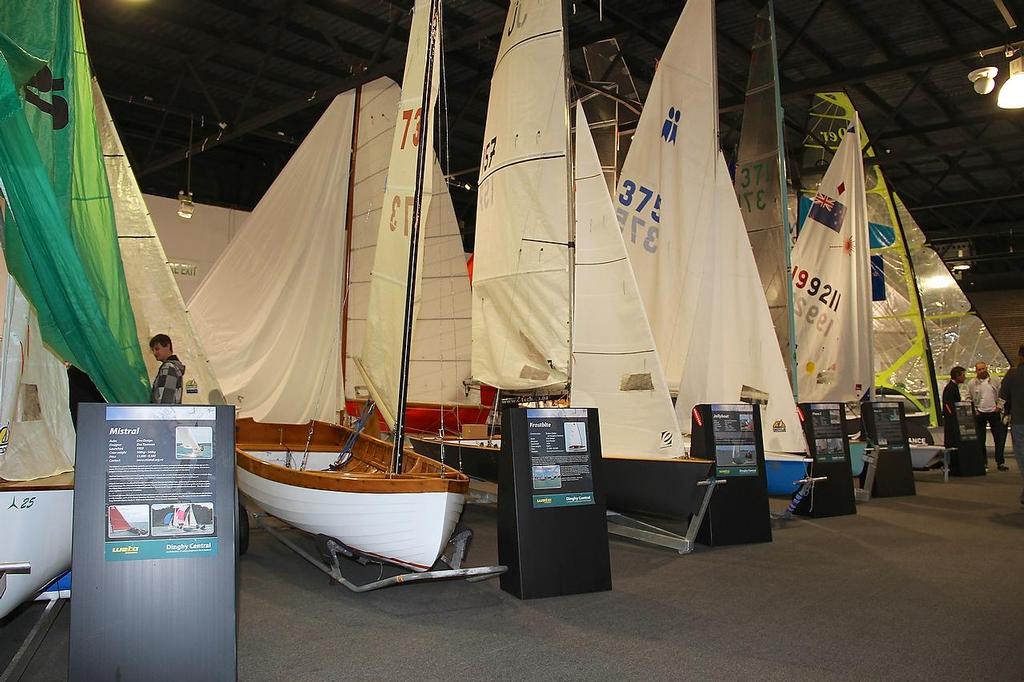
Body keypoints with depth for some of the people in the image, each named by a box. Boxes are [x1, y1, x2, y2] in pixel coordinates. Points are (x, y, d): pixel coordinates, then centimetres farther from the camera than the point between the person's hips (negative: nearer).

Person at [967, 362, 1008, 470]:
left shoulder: (995, 381, 6)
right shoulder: (971, 383, 2)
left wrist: (999, 406, -4)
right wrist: (974, 411, -5)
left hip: (994, 413, 1)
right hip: (980, 414, -1)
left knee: (999, 437, 0)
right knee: (980, 439, 3)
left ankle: (1000, 462, 7)